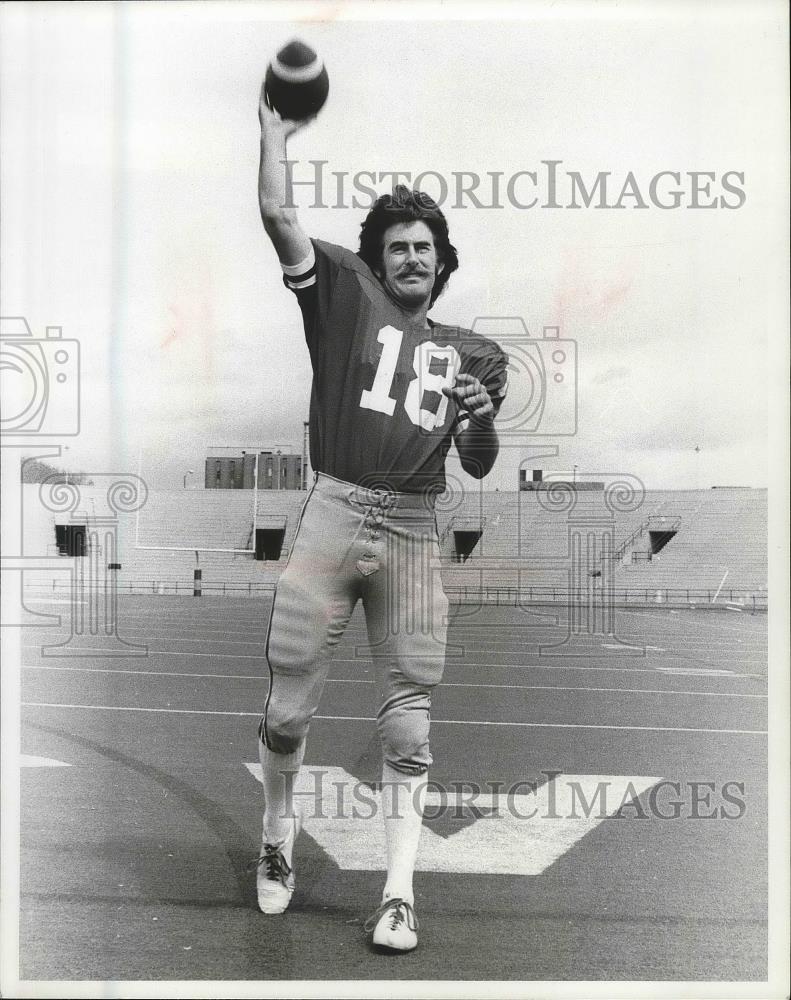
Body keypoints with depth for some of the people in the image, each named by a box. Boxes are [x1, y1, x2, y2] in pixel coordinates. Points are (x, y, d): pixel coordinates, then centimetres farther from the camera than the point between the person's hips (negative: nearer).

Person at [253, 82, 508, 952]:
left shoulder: (472, 354, 17)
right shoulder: (346, 294, 9)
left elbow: (478, 468, 14)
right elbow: (277, 214, -1)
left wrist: (483, 417, -5)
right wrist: (274, 131, 4)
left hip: (415, 531, 2)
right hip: (333, 514, -2)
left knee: (408, 722, -1)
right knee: (289, 703, 1)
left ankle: (397, 896, 1)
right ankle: (277, 840, 26)